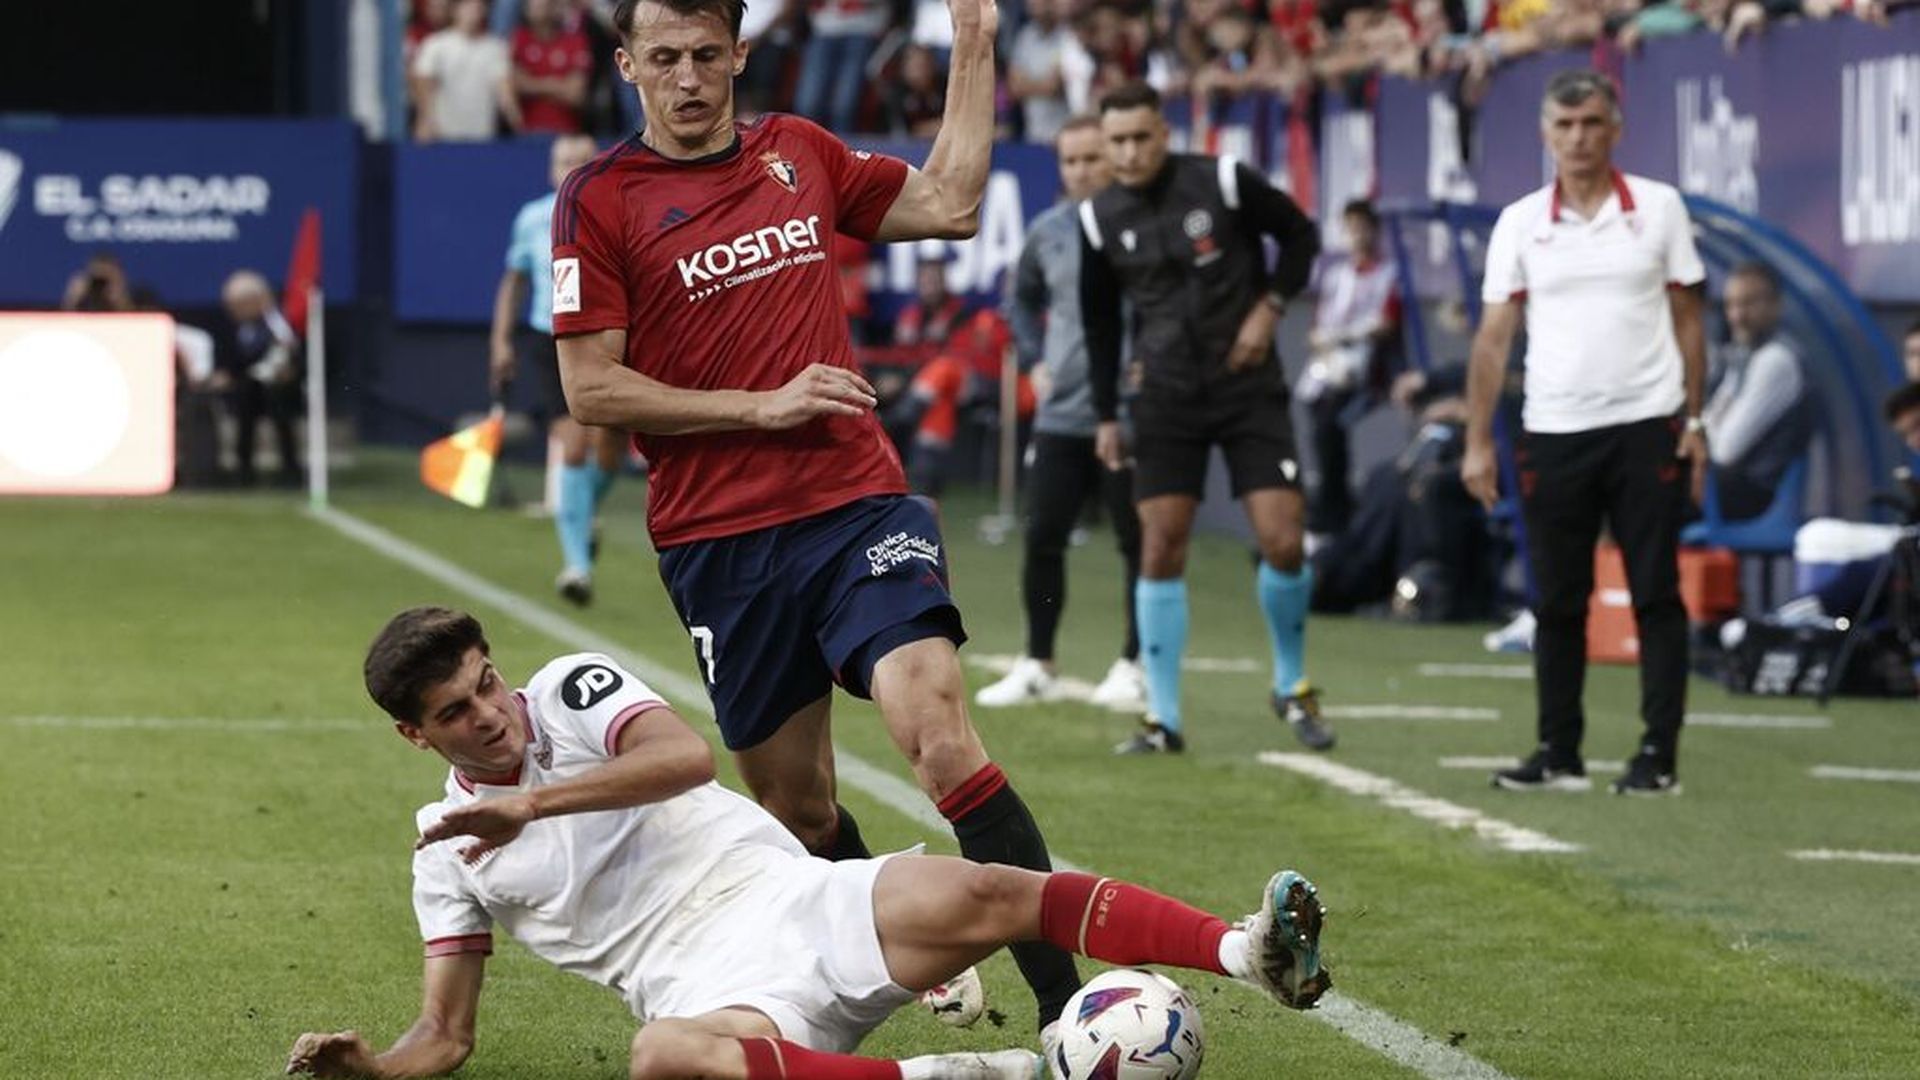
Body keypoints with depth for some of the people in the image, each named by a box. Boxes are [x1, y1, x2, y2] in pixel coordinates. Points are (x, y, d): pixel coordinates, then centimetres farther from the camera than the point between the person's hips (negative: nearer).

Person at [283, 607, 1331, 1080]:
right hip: (712, 992, -1)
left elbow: (685, 753, -11)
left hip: (793, 900, 1)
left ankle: (1251, 951, -41)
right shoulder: (446, 848, 15)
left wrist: (532, 802, -16)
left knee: (986, 895, -27)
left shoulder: (569, 691, 9)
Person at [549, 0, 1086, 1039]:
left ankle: (1066, 1002, -22)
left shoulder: (799, 153, 12)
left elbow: (949, 204, 21)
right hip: (718, 541, -1)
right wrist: (762, 407, -10)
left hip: (859, 504, 1)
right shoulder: (598, 200, -1)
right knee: (794, 805, 6)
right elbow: (591, 387, -5)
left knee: (940, 736, -20)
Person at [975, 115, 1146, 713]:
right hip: (1061, 413, 5)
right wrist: (1034, 358, 13)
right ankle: (1037, 664, 14)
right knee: (1041, 537, 3)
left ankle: (1133, 665, 13)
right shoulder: (1047, 231, 8)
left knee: (1137, 541, 1)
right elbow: (1022, 298, 26)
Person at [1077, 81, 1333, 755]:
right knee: (1159, 552, -4)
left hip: (1249, 388, -2)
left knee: (1284, 545, -8)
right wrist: (1106, 414, 9)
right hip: (1167, 396, 2)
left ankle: (1292, 686, 17)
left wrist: (1270, 307, -9)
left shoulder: (1222, 183, -10)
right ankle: (1163, 719, 3)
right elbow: (1100, 321, 11)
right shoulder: (1101, 219, -1)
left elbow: (1300, 235, 4)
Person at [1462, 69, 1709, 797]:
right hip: (1553, 431, 1)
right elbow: (1494, 336, 5)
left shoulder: (1659, 208, 3)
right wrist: (1477, 442, 0)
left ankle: (1658, 756, 0)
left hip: (1648, 428, -1)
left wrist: (1694, 420, 0)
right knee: (1556, 603, 5)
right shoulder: (1520, 224, 5)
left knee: (1656, 595, -3)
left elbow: (1687, 321, 7)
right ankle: (1559, 755, 12)